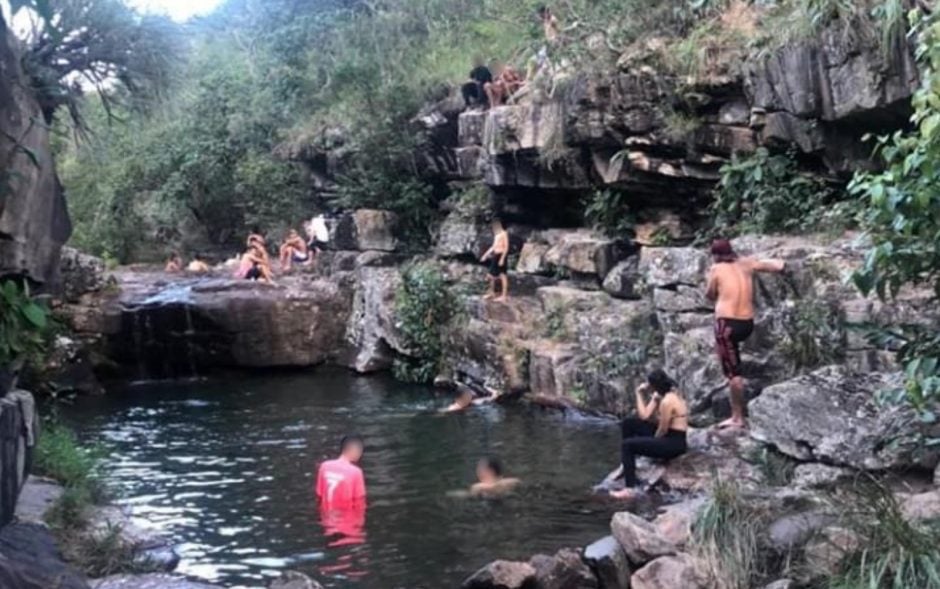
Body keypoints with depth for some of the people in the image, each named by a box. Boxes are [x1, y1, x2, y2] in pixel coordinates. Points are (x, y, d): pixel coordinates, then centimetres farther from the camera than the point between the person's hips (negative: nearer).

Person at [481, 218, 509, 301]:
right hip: (495, 255, 9)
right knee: (492, 275, 12)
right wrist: (486, 255, 22)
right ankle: (492, 292, 25)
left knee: (502, 275, -4)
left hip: (501, 255, -9)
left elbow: (506, 247, -17)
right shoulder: (496, 234, 16)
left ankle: (504, 295, 0)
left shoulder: (503, 233, -12)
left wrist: (502, 258, -22)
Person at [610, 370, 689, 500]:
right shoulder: (669, 394, 8)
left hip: (673, 444, -10)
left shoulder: (667, 402, -23)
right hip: (666, 436, 10)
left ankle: (630, 489, -19)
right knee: (628, 423, 11)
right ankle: (626, 465, 16)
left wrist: (652, 442, -1)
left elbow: (663, 429, -19)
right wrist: (639, 394, 4)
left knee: (627, 445, -16)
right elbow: (644, 416, 8)